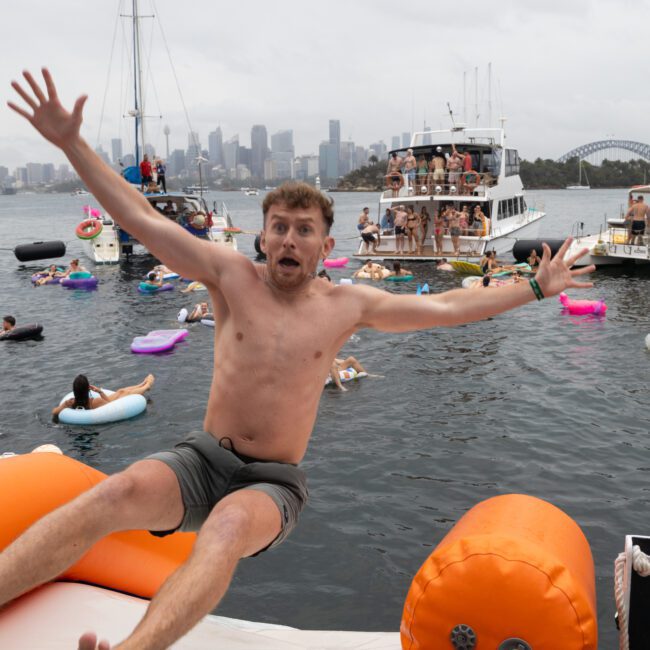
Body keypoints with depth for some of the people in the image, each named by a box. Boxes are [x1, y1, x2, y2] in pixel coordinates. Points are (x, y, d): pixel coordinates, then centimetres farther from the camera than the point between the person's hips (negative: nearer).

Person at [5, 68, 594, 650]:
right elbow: (141, 218, -1)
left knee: (228, 527, -37)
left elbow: (447, 307, 8)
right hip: (202, 458, 1)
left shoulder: (347, 305, 1)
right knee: (118, 493, -31)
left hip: (274, 481, 0)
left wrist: (535, 288, 11)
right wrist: (72, 142, -3)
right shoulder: (233, 275, -1)